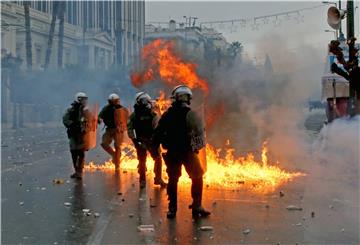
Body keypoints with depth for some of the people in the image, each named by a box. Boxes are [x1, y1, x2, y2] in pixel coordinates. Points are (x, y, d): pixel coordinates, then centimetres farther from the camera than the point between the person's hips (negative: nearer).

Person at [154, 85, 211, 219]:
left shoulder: (167, 115, 1)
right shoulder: (190, 114, -12)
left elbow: (158, 133, 3)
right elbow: (200, 132, -13)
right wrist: (199, 146, 3)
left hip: (172, 153, 4)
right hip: (188, 152, -3)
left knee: (172, 180, 13)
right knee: (197, 179, 10)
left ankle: (172, 209, 15)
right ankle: (196, 207, 8)